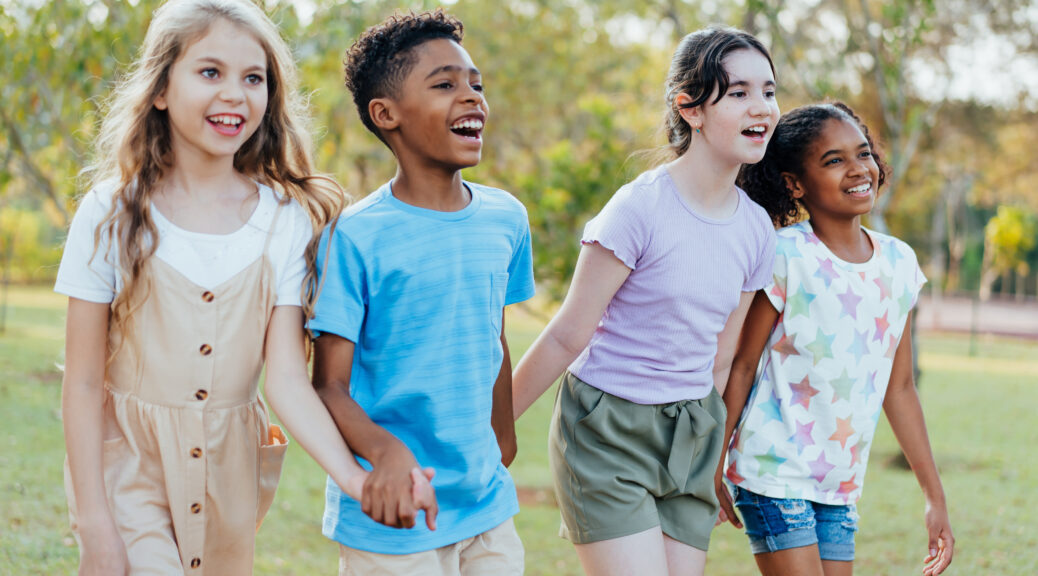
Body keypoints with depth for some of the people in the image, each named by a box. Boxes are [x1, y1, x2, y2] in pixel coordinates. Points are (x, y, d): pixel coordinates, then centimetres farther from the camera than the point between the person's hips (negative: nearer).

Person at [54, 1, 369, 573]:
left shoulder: (289, 219, -3)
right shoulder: (112, 214, -8)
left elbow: (287, 377, -8)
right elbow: (83, 382, -6)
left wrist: (354, 477, -23)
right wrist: (93, 522, -10)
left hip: (231, 471, 2)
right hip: (129, 467, -2)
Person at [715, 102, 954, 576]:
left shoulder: (899, 262, 4)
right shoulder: (784, 258, -12)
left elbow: (898, 387, 11)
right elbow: (741, 366, -7)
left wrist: (935, 497, 13)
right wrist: (711, 468, -5)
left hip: (840, 488, 6)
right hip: (774, 473, -6)